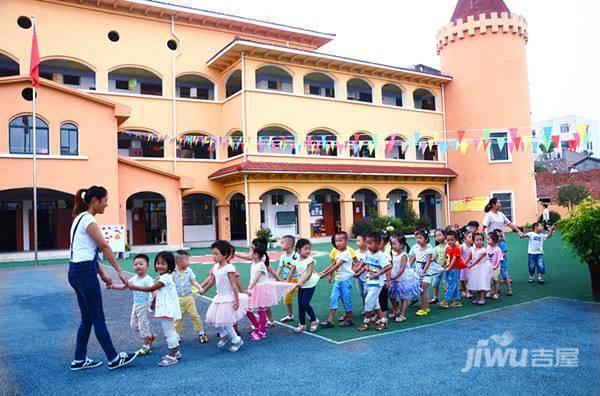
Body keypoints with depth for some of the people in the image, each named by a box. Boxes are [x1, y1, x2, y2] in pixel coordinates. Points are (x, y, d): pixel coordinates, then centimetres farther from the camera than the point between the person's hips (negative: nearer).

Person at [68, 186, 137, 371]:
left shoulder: (81, 218, 16)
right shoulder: (88, 219, -14)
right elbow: (104, 247, -15)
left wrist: (102, 274, 18)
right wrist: (120, 271, -12)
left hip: (77, 271, 10)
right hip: (84, 272, -10)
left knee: (87, 319, 15)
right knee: (98, 319, 0)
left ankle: (79, 360, 23)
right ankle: (114, 359, 10)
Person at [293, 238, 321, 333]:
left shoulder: (310, 260, -14)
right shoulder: (297, 260, 4)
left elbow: (309, 273, -20)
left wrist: (301, 281, -29)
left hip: (309, 285, -6)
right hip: (301, 286, 6)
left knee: (305, 303, -10)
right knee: (300, 304, 8)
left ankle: (314, 321, 12)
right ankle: (302, 324, 20)